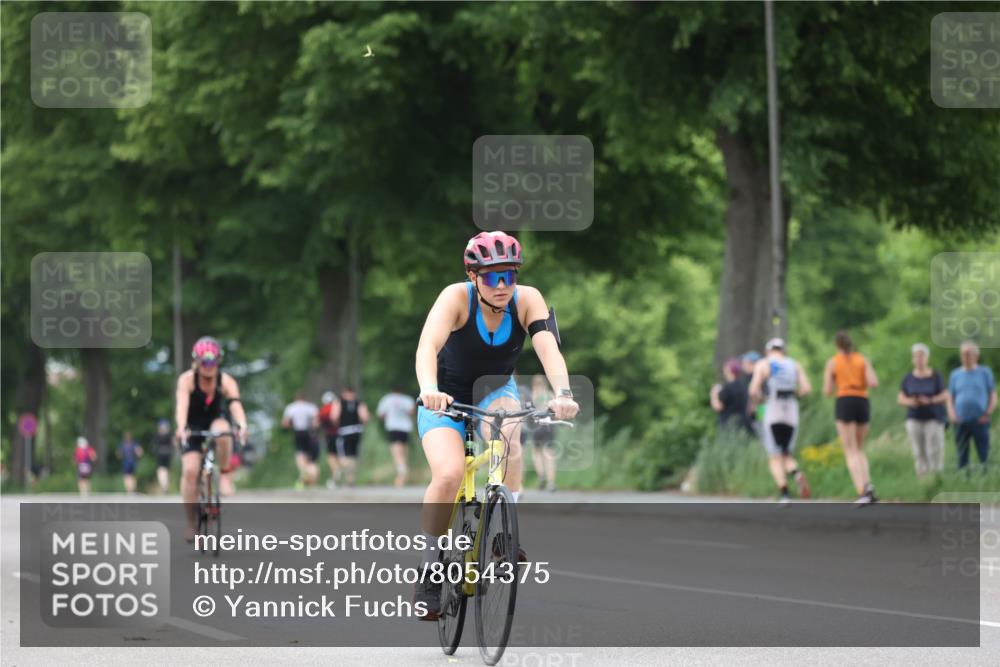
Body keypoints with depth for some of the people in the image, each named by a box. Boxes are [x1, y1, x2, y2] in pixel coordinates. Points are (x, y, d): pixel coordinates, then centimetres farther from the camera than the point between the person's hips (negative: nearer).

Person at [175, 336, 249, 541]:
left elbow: (235, 404, -35)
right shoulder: (187, 379, -23)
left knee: (222, 434, -37)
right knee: (190, 470, -18)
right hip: (193, 426, -1)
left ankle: (224, 472, -12)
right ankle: (190, 523, -9)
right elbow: (182, 404, -38)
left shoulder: (226, 381, -20)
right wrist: (181, 428, -56)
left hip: (216, 420, 1)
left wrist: (242, 425, -55)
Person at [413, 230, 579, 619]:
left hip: (494, 394, 2)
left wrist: (562, 393, -52)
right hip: (447, 400, -2)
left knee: (508, 430, -34)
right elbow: (428, 345, -40)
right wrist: (428, 389, -60)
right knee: (449, 474, -27)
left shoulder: (527, 300, -19)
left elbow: (548, 349, -33)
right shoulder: (457, 297, -25)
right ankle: (430, 569, -11)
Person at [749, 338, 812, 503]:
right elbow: (806, 388, 1)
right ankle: (797, 473, -18)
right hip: (792, 415, 3)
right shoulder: (795, 365, 12)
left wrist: (759, 398, 14)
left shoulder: (762, 365, 3)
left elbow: (753, 391, -7)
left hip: (771, 415, -3)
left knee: (775, 458, 1)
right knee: (787, 456, 14)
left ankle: (784, 493, -14)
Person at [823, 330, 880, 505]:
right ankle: (868, 485, -4)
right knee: (859, 450, 19)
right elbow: (873, 383, -4)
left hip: (843, 403, -3)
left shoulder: (832, 362, 4)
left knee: (851, 453, -3)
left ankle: (862, 492, -19)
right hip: (863, 403, 3)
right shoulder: (863, 359, 9)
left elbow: (827, 391, 2)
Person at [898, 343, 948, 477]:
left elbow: (945, 396, -3)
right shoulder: (909, 378, 6)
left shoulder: (935, 376, -1)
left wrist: (930, 400, -20)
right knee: (919, 452, -3)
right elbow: (900, 398, 8)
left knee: (934, 450, -9)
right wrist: (909, 401, -15)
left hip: (933, 418, -2)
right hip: (914, 419, 2)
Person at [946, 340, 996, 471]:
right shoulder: (955, 375, 13)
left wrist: (987, 414, -8)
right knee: (962, 456, 4)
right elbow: (950, 398, 13)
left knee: (984, 455, -6)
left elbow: (993, 397, 6)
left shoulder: (985, 372, 7)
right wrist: (952, 414, -4)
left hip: (980, 421, -2)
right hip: (961, 421, 2)